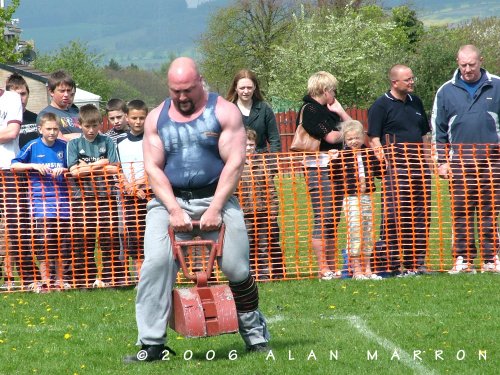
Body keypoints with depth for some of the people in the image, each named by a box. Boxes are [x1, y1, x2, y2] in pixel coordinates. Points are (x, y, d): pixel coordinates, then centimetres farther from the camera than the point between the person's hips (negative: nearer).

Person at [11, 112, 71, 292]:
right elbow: (14, 165, 0)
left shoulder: (64, 147, 6)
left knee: (62, 240, 6)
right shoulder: (33, 146, 0)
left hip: (61, 199, 3)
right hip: (40, 199, -2)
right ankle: (44, 280, 3)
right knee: (43, 241, -5)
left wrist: (64, 170, -8)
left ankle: (59, 279, 17)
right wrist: (34, 165, -12)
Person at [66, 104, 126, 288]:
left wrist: (87, 167, -4)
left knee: (109, 238, -2)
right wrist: (100, 164, -5)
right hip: (82, 197, 0)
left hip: (105, 196, 0)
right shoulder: (74, 144, 8)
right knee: (83, 240, 0)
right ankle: (86, 279, 6)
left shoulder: (107, 142, 9)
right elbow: (74, 171, -5)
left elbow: (114, 169, -2)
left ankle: (113, 278, 1)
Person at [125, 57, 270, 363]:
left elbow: (234, 163, -8)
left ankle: (255, 333, 18)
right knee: (156, 263, -18)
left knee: (237, 269, -7)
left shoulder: (224, 111, 0)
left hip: (216, 199, -2)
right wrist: (174, 209, -11)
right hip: (170, 201, 2)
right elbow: (153, 168, 2)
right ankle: (151, 344, -16)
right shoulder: (157, 118, 8)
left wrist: (214, 209, -16)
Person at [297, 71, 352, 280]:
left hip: (335, 167, 9)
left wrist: (340, 111, 8)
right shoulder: (310, 109, -7)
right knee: (323, 219, -11)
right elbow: (331, 137, -14)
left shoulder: (327, 110, 21)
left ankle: (332, 267, 10)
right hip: (319, 167, -9)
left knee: (333, 220, 8)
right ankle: (324, 270, -11)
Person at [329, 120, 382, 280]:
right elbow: (336, 176, -11)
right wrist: (335, 161, -24)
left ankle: (367, 269, 17)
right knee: (354, 233, -6)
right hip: (351, 199, -5)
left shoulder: (369, 154, 9)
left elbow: (378, 172, 12)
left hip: (367, 197, 5)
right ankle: (356, 270, 0)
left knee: (368, 233, 9)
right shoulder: (342, 156, -5)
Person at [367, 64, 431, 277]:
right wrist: (385, 161, -17)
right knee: (394, 215, -9)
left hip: (419, 166, 7)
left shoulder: (415, 102, 18)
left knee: (420, 215, 6)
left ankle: (417, 262, 12)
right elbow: (374, 138, -7)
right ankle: (387, 264, -6)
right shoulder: (381, 106, -3)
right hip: (395, 168, -7)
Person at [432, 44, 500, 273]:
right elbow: (438, 130, 12)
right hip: (459, 161, 1)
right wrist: (442, 162, 5)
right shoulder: (446, 91, 9)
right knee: (461, 212, -1)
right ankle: (463, 259, 3)